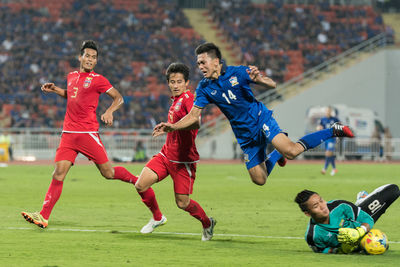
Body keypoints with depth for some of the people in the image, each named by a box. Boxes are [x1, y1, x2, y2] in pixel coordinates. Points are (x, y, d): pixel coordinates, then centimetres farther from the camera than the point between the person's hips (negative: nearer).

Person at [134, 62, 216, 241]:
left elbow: (195, 124, -33)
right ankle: (157, 218, 18)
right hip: (166, 154, 8)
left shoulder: (188, 99, -14)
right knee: (140, 185, -7)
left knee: (182, 203, -4)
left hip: (183, 159, -8)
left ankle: (207, 223, 25)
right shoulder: (175, 100, 13)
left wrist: (170, 126, -41)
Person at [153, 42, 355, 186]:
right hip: (245, 135, 5)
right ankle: (276, 154, 34)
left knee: (290, 151, -28)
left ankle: (333, 131, -7)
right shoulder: (204, 88, -2)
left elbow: (272, 85, -12)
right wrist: (171, 127, -16)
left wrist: (259, 79, -35)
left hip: (260, 120, -5)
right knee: (259, 179, 1)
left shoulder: (238, 73, -12)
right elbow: (194, 116, -1)